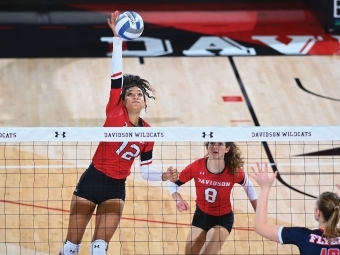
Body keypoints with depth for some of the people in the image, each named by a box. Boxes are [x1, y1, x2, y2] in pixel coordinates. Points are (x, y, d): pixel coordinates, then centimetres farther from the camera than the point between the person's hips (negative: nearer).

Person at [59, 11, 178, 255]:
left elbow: (146, 170, 9)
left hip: (116, 189, 2)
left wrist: (164, 176, -10)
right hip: (92, 181, -2)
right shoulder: (115, 113, -7)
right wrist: (118, 39, -25)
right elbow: (116, 76, -17)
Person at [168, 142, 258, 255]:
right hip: (201, 215, 3)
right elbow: (174, 184, -9)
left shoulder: (233, 171, -22)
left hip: (223, 218, -3)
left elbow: (248, 186, -2)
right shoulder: (196, 167, -21)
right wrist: (178, 200, -30)